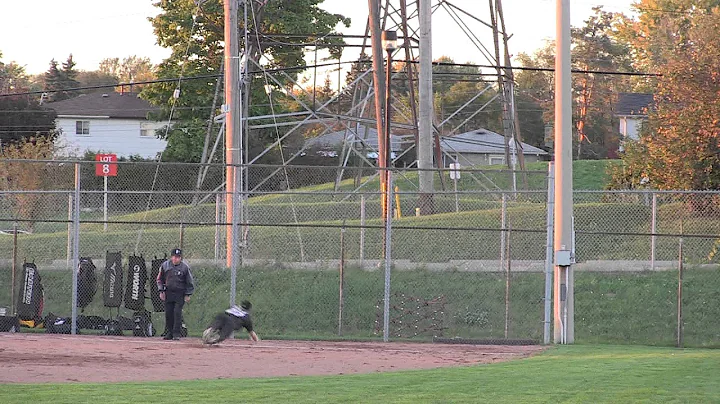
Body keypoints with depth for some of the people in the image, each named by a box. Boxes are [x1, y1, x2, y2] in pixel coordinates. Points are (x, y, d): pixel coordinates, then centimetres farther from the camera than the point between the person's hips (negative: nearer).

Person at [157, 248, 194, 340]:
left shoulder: (185, 267, -5)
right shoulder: (165, 265, 1)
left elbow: (190, 282, 2)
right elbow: (160, 279, 12)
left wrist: (188, 295, -1)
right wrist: (161, 291, 5)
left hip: (180, 294, -3)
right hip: (168, 293, 3)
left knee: (177, 312, -11)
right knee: (168, 313, 4)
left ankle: (176, 333, -7)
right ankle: (169, 333, 14)